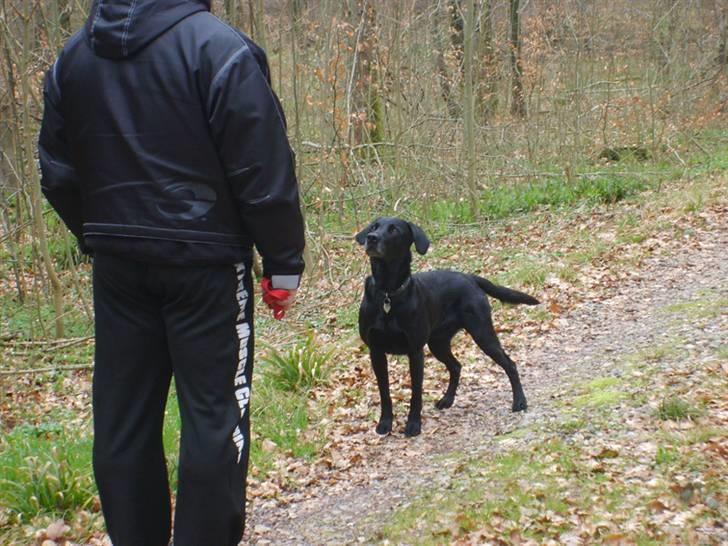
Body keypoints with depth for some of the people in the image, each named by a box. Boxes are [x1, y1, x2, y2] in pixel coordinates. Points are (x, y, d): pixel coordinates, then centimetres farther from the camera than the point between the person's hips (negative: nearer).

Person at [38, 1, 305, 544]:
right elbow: (264, 171, -12)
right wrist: (284, 262, -5)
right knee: (214, 414, 3)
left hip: (117, 266, 6)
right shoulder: (219, 47, -12)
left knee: (123, 416, 12)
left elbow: (59, 174, 12)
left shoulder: (73, 56, 7)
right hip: (204, 260, -5)